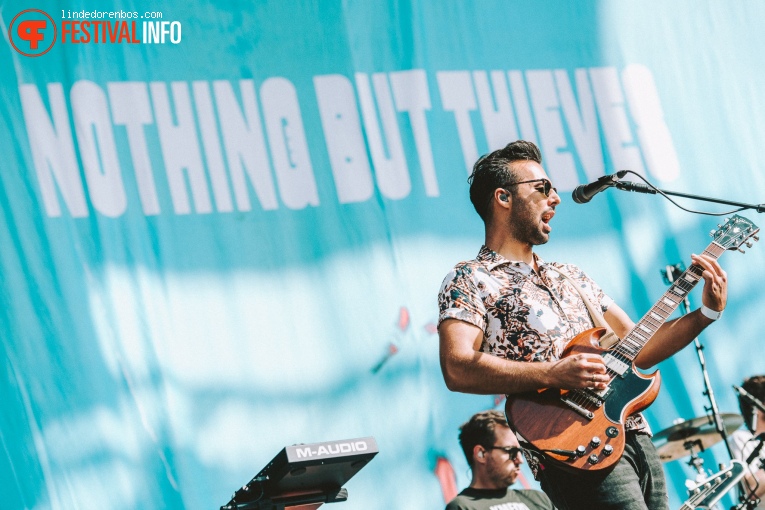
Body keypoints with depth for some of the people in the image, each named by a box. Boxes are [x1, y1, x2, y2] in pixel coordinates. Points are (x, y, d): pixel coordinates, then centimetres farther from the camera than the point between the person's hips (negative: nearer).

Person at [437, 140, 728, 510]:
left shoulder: (569, 278, 24)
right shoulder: (470, 281, 1)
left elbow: (638, 351, 24)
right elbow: (457, 369, -16)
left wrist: (706, 313, 12)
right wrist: (553, 374, -23)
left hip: (636, 436, 8)